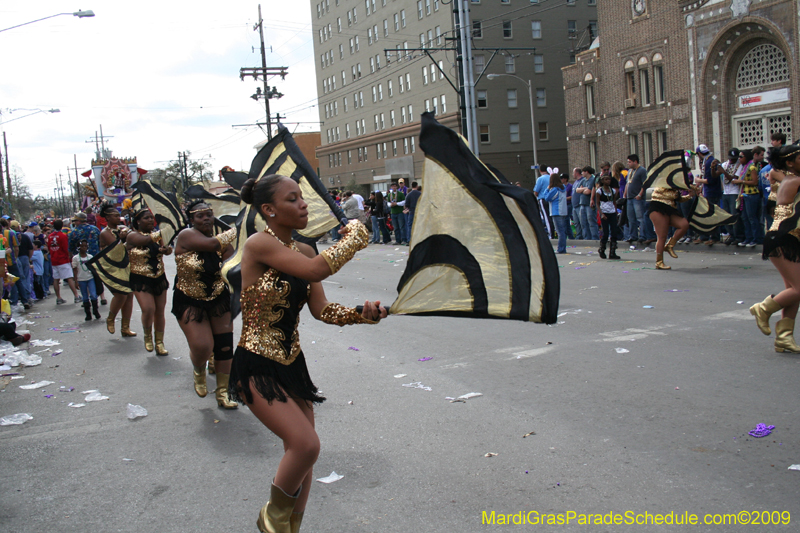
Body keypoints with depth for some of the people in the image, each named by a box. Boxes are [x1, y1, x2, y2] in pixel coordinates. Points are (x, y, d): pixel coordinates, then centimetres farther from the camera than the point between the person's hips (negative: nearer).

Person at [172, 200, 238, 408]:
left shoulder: (221, 240, -3)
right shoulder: (186, 235, -16)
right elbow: (212, 244, -32)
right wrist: (235, 230, -20)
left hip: (218, 300, 4)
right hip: (189, 302, -4)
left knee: (225, 346, 1)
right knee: (202, 347, -14)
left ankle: (222, 393, 19)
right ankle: (199, 372, 24)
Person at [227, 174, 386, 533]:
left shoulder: (302, 251, 4)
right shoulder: (259, 244, -19)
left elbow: (322, 310, 2)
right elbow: (318, 269, -31)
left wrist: (361, 314, -16)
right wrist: (355, 234, -16)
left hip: (291, 362, 8)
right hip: (257, 367, -7)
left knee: (301, 453, 10)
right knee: (306, 444, -18)